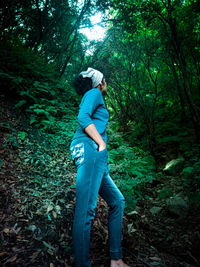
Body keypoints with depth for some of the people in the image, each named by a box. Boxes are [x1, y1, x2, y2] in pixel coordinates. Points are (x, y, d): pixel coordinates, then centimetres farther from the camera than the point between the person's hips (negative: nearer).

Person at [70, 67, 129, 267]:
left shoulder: (96, 100, 35)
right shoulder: (94, 93, 9)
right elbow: (83, 117, -10)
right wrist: (101, 143, -12)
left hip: (97, 157, 10)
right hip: (89, 149, -10)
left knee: (117, 201, 9)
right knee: (86, 209, -15)